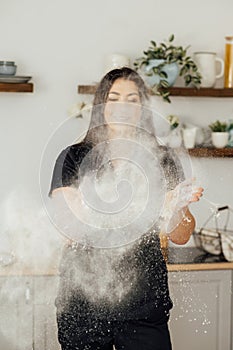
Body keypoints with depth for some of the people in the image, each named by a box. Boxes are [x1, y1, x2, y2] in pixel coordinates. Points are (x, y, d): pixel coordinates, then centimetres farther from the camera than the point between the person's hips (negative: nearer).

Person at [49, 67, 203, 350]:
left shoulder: (162, 160, 4)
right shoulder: (73, 157, 2)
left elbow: (181, 237, -1)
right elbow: (68, 227, -10)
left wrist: (176, 205, -22)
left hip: (143, 301, 1)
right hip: (83, 299, 0)